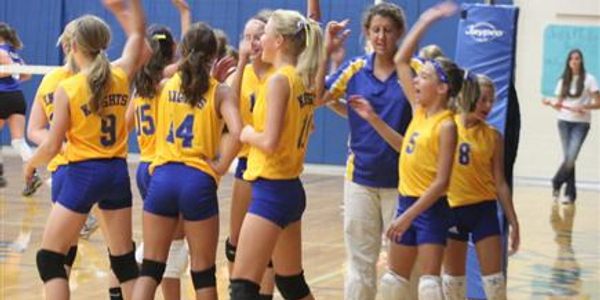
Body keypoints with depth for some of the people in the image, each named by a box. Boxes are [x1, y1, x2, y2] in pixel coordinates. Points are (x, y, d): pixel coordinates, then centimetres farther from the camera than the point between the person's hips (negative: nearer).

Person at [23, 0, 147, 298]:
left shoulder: (67, 89, -11)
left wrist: (31, 164, 10)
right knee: (125, 259, 13)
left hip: (83, 175, -5)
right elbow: (138, 31, 16)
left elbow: (52, 145, -8)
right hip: (117, 173, 5)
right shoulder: (121, 75, 0)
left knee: (49, 258, 3)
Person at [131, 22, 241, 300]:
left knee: (150, 267, 7)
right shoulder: (220, 92, -2)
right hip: (198, 181, -3)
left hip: (162, 177, 3)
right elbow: (236, 133, -19)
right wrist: (221, 166, -6)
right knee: (203, 271, 8)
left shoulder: (167, 85, 8)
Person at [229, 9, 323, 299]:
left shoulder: (278, 81, -14)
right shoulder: (304, 80, 9)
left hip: (271, 190, -9)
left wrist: (248, 134, -2)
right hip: (291, 188, 9)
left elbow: (270, 142, -21)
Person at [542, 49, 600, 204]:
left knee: (571, 157, -16)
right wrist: (551, 103, -8)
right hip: (564, 122, 3)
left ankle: (556, 183, 4)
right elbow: (559, 104, 12)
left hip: (581, 123, -3)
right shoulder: (563, 81, 10)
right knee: (568, 158, -2)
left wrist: (583, 107, -19)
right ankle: (570, 193, 5)